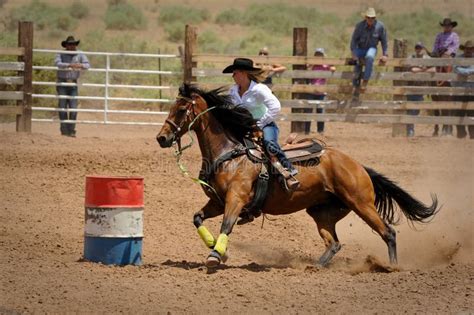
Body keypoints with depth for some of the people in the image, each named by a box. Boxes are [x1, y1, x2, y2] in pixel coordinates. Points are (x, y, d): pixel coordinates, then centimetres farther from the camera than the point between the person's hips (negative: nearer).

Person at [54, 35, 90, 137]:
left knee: (73, 108, -5)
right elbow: (57, 63, -21)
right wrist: (70, 65, -34)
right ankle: (64, 130, 7)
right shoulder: (61, 55, -2)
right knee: (62, 107, -1)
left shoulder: (80, 55, 4)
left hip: (73, 84, 1)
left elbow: (87, 65, -7)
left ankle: (71, 130, 2)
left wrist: (81, 65, -30)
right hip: (62, 83, -1)